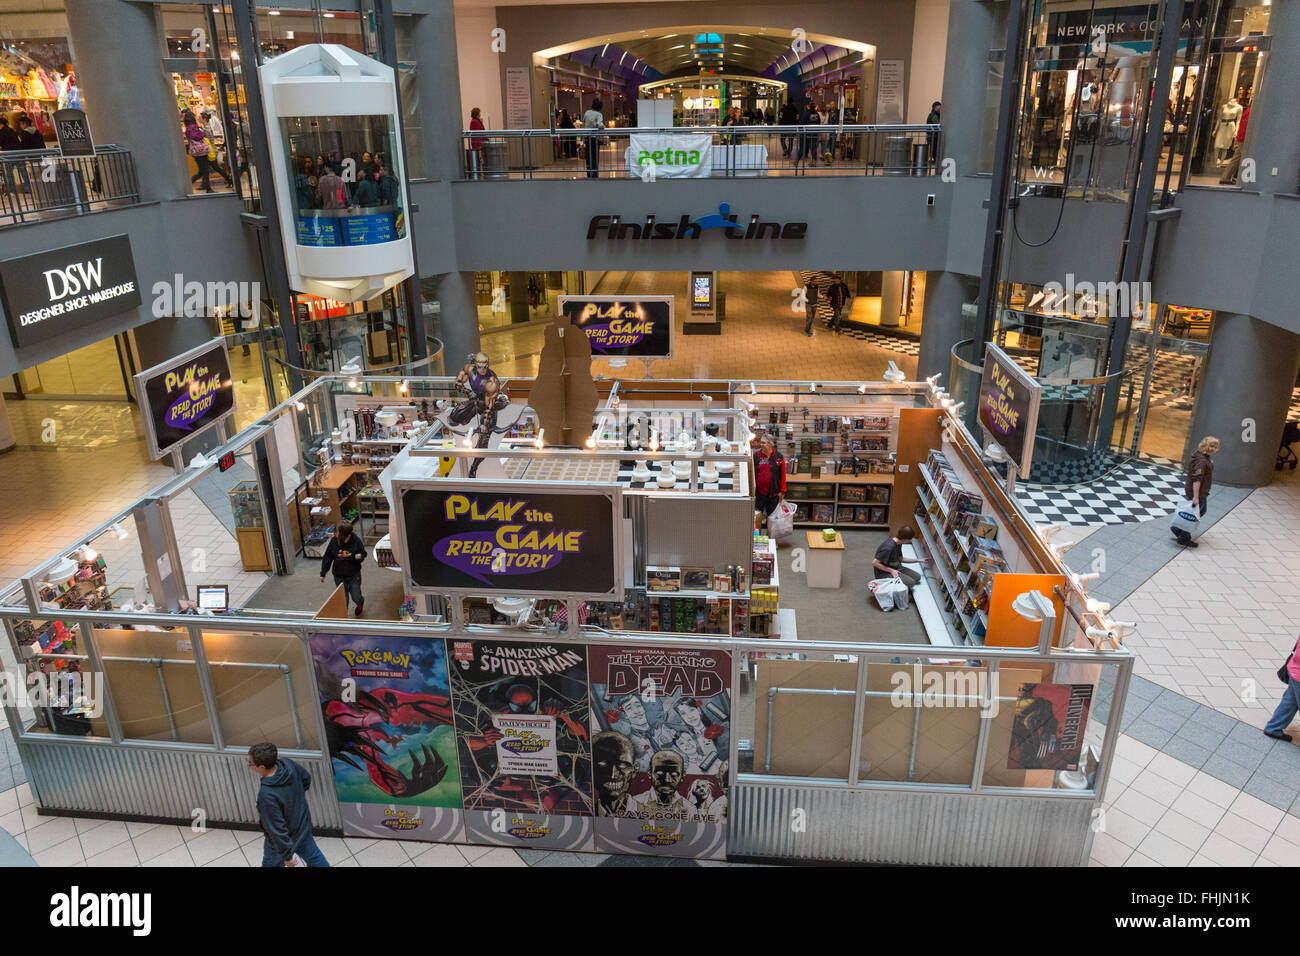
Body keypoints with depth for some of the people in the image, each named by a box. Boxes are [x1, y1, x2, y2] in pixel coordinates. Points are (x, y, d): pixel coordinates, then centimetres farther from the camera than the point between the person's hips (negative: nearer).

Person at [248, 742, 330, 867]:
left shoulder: (267, 795, -39)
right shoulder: (287, 763, -21)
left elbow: (277, 830, -30)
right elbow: (306, 778, 2)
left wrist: (286, 856, -18)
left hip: (283, 840, -6)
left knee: (271, 863, 23)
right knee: (314, 857, 28)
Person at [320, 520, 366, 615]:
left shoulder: (356, 541, -17)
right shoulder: (334, 541, -13)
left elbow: (363, 553, -1)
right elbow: (327, 557, -3)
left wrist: (360, 556, -26)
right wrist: (323, 574, 1)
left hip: (354, 575, -1)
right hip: (339, 576, 1)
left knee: (356, 597, 8)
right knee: (343, 599, 6)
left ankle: (361, 602, 45)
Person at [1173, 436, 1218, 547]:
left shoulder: (1201, 455, 3)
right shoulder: (1202, 461, -28)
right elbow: (1196, 480, -29)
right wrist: (1196, 497, -28)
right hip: (1197, 492, -10)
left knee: (1201, 511, 24)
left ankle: (1177, 528, 28)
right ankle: (1184, 539, 16)